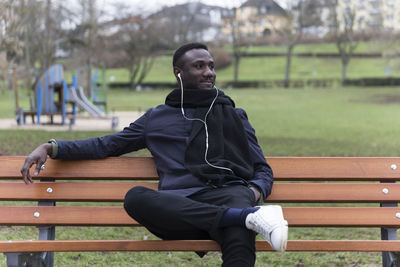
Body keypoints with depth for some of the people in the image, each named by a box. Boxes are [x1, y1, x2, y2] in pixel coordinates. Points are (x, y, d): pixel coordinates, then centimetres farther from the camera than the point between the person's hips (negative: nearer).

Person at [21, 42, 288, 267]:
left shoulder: (235, 116, 29)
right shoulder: (156, 118, 28)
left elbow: (263, 170, 26)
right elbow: (107, 145, 33)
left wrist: (254, 192, 0)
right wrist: (51, 148, 22)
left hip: (227, 194, 0)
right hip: (179, 205, 0)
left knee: (240, 242, -38)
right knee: (136, 197, -37)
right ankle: (250, 216, -43)